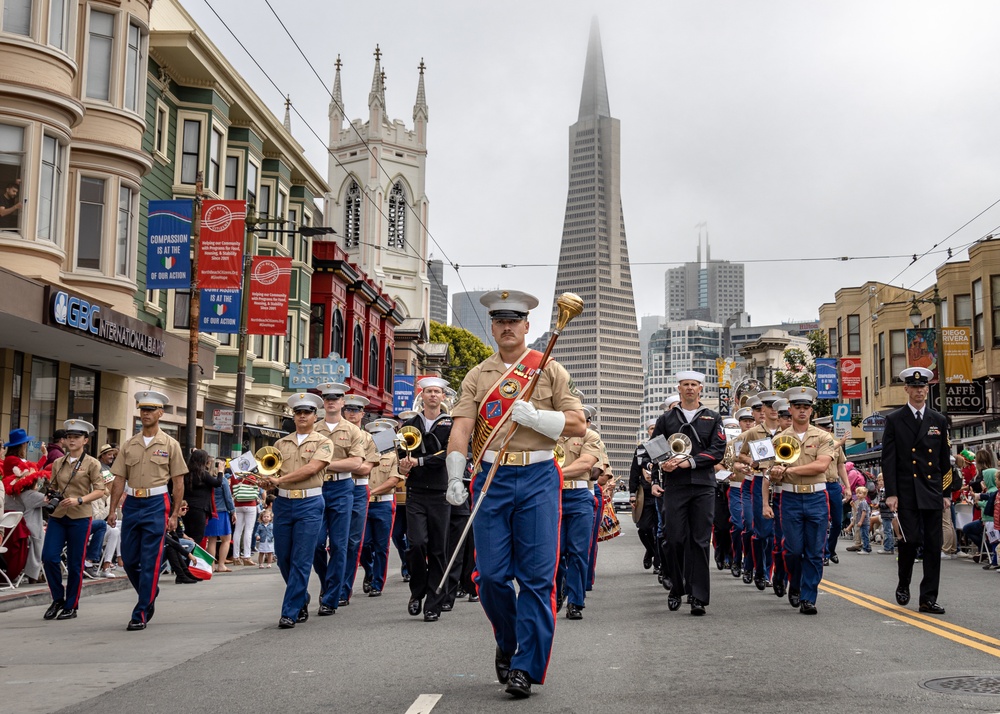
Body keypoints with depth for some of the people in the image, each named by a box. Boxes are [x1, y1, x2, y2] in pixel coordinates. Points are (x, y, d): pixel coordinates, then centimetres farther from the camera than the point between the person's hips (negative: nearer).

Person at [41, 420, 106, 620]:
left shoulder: (91, 463, -3)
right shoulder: (57, 463, 10)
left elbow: (99, 490, -5)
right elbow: (53, 487, 19)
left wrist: (79, 500, -20)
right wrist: (48, 498, -3)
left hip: (80, 517, -4)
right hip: (57, 516, 4)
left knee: (75, 563, 2)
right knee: (49, 557, -5)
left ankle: (71, 606, 15)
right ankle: (57, 600, 15)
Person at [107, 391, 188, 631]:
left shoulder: (170, 444, 1)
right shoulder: (129, 445, 10)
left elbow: (178, 482, 1)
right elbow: (119, 479, 9)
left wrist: (174, 515, -5)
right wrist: (112, 509, 1)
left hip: (156, 505, -4)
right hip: (132, 504, 4)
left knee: (150, 562, -4)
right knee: (129, 560, 7)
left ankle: (141, 614, 2)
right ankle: (150, 594, 32)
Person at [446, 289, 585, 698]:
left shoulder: (551, 370, 7)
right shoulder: (477, 377, 10)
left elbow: (578, 425, 1)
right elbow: (461, 427, -2)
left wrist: (534, 416, -14)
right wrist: (455, 478, -16)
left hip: (538, 479, -1)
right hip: (492, 480, 2)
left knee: (537, 576, -4)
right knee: (491, 575, 1)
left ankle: (527, 666, 3)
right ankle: (507, 643, 27)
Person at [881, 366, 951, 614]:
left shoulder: (939, 420, 11)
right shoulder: (894, 420, 2)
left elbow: (945, 459, 14)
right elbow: (888, 459, -2)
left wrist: (946, 491, 10)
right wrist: (890, 493, -9)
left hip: (932, 492, 3)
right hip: (906, 492, -3)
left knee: (933, 545, 1)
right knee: (910, 540, -7)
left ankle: (928, 598, 7)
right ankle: (903, 586, 18)